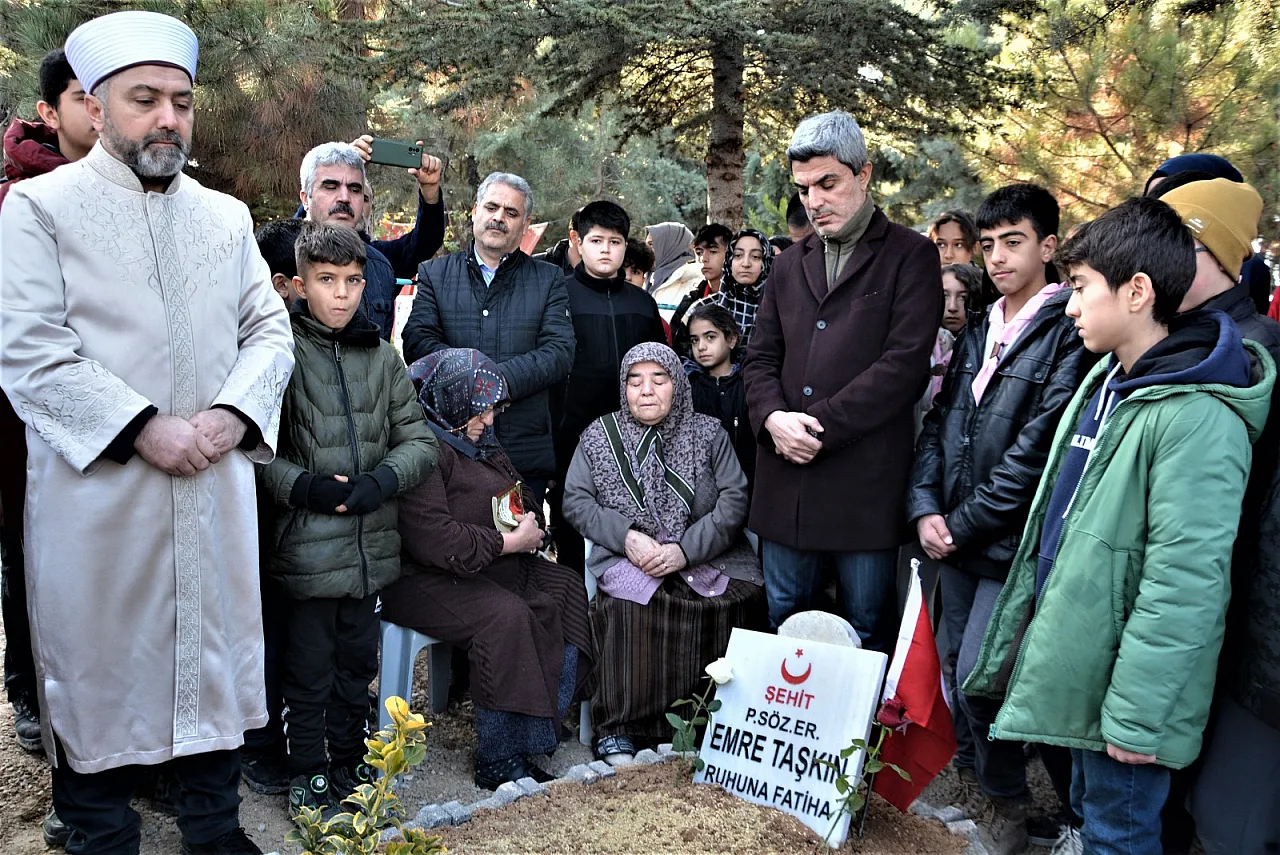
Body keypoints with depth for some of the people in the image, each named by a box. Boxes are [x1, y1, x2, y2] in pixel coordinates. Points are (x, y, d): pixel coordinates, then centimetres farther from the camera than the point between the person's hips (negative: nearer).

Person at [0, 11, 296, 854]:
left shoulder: (227, 217, 12)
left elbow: (271, 330, 9)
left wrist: (231, 415, -9)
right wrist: (144, 429, -16)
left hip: (216, 488, 4)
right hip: (97, 490, -3)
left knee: (215, 651, 11)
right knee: (99, 665, 6)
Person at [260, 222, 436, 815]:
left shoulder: (381, 356, 8)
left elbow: (419, 439, 7)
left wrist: (379, 482, -9)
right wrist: (303, 486, -21)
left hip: (372, 543, 5)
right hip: (306, 548, -5)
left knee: (357, 666, 19)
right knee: (308, 672, 8)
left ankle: (351, 766, 36)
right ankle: (307, 777, 27)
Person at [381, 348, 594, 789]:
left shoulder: (481, 445, 17)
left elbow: (522, 503, 26)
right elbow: (432, 540, -25)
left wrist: (529, 528, 1)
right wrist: (509, 541, -17)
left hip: (494, 567, 10)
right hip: (427, 581, -10)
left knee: (571, 589, -8)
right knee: (507, 617, -32)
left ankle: (542, 726, -7)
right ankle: (499, 759, -21)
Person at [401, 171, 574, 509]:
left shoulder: (548, 280, 10)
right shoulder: (435, 273, 12)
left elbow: (560, 352, -3)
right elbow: (417, 342, -2)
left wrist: (501, 379, -18)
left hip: (526, 451, 0)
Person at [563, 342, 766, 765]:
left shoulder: (708, 433, 9)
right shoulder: (599, 435, 10)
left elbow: (734, 500, 0)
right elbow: (576, 500, 5)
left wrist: (685, 549, -15)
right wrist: (626, 536, -12)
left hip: (706, 558, 1)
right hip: (627, 559, -1)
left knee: (742, 602, -28)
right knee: (627, 608, -33)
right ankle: (617, 728, -20)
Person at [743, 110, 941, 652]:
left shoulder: (910, 256, 0)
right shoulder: (790, 265, 18)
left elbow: (905, 362, -11)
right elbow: (760, 358, 15)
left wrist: (819, 427, -13)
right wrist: (773, 418, -7)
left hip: (865, 479, -5)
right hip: (787, 476, 5)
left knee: (869, 627, 5)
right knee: (783, 621, 13)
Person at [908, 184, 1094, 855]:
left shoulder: (1068, 332, -10)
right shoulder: (978, 333, 12)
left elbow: (1037, 448, -16)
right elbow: (938, 422, 10)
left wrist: (962, 523, -13)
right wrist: (925, 508, -4)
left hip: (1011, 539, -6)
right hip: (956, 536, 7)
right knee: (958, 662, 15)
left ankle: (1005, 799, 19)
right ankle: (970, 774, 36)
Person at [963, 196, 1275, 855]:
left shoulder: (1197, 417, -23)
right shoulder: (1105, 379, 6)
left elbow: (1185, 584, -25)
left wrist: (1136, 717, -22)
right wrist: (1036, 615, 17)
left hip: (1122, 679, -8)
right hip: (1075, 664, 8)